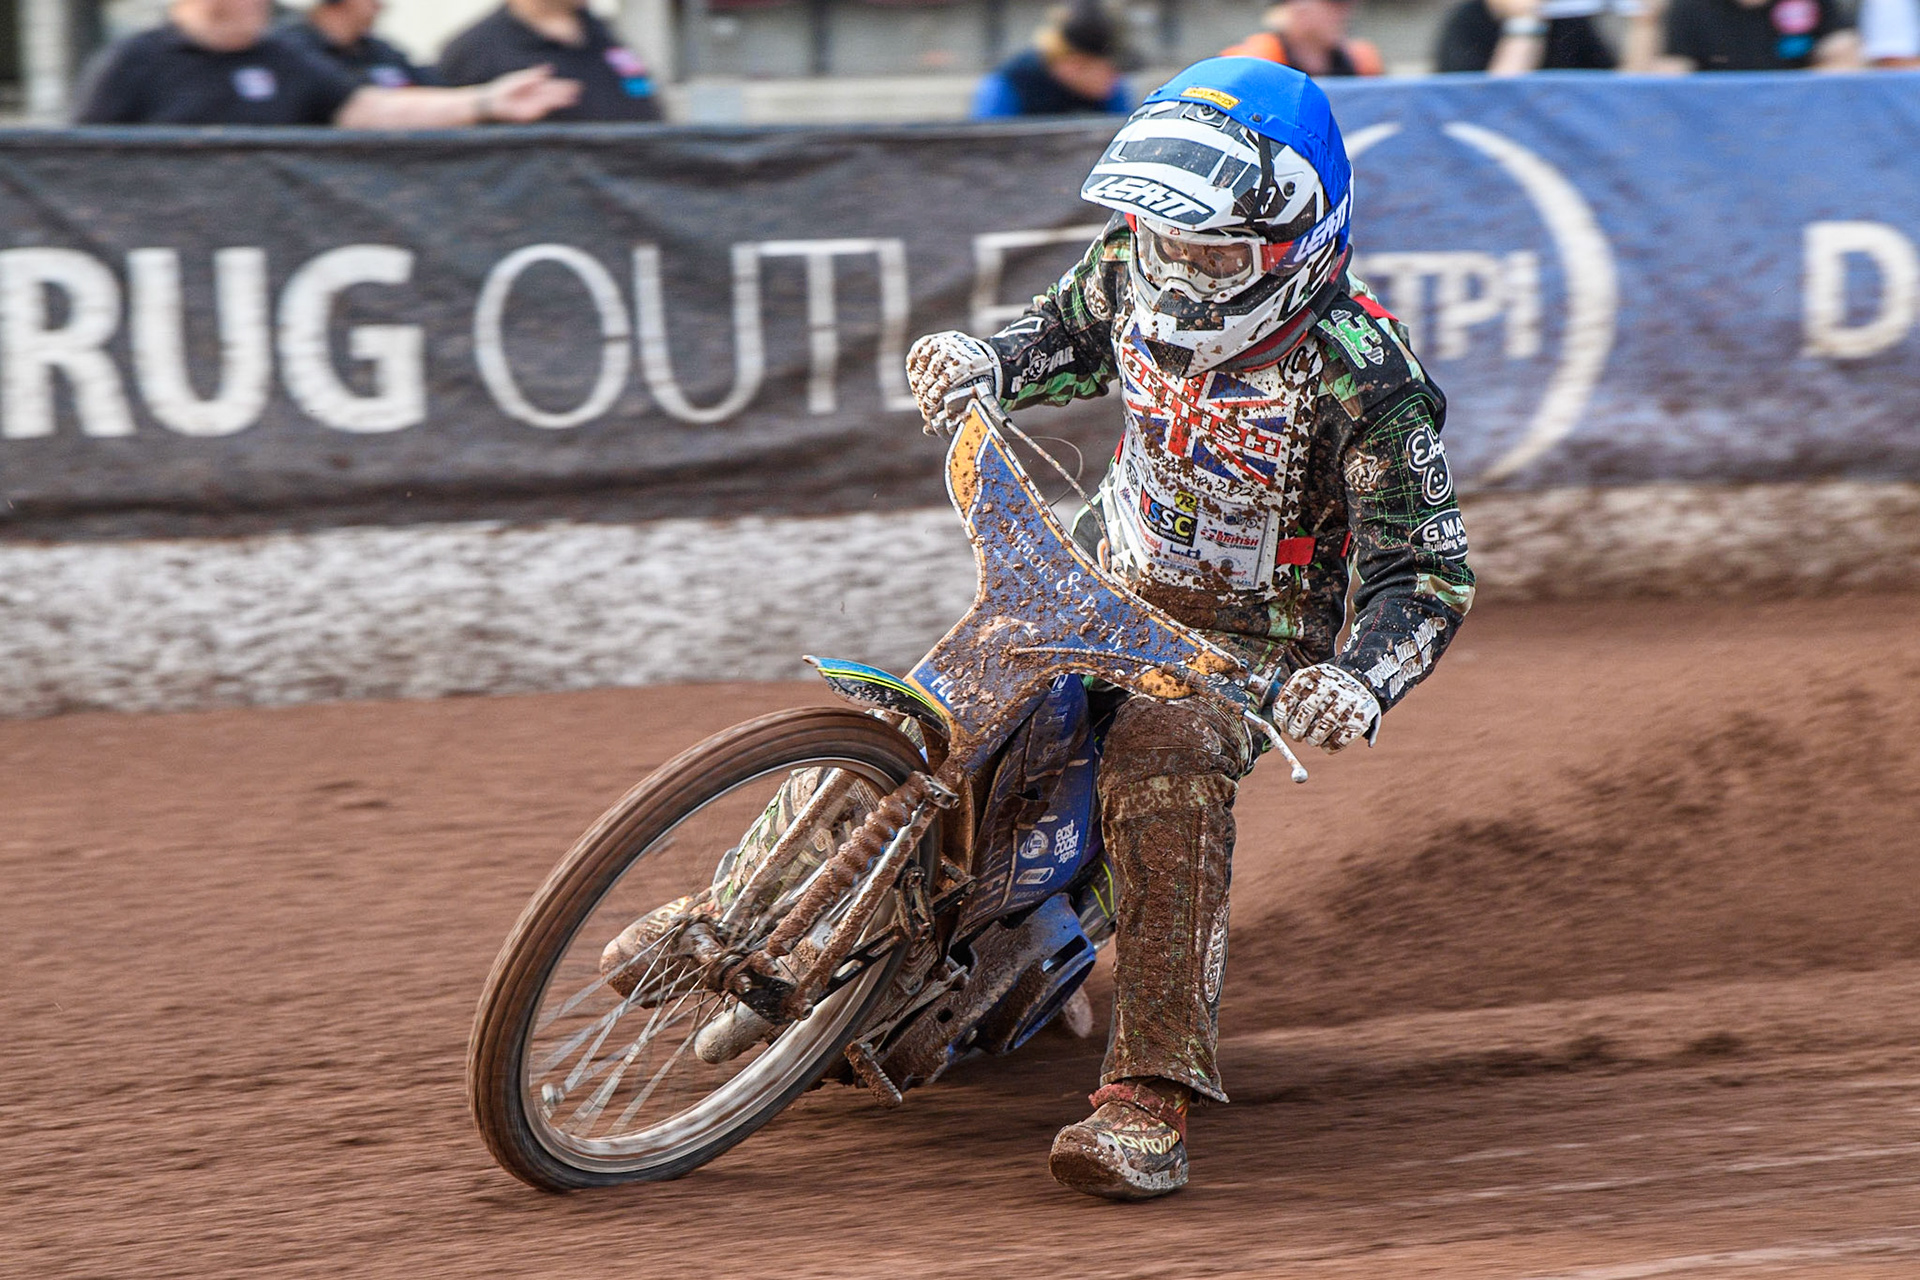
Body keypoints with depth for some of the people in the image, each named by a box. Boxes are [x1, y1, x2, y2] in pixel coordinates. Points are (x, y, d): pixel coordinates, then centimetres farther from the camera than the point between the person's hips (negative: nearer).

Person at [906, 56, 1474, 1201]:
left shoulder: (1360, 375, -24)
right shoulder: (1134, 270, -7)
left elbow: (1425, 570, -20)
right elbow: (1070, 337, 17)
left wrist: (1363, 677, -41)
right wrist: (984, 359, -7)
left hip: (1251, 635, -7)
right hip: (1103, 577, 7)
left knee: (1167, 763, -35)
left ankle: (1151, 1103, -42)